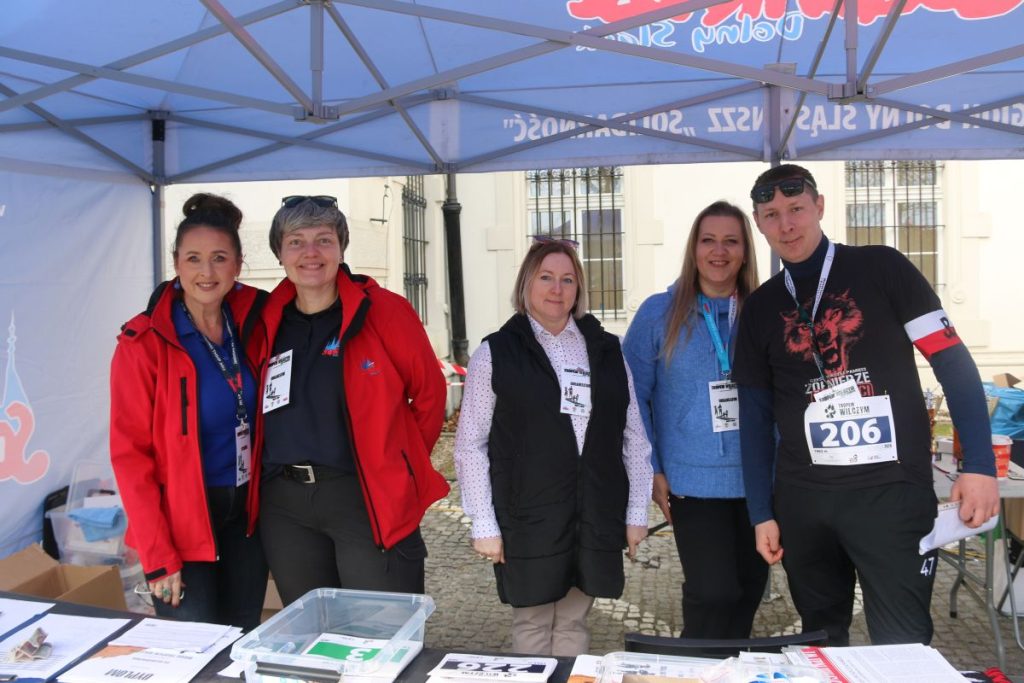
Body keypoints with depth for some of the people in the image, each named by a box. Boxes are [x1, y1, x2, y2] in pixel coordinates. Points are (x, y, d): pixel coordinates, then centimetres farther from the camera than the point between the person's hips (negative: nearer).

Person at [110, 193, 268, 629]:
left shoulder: (252, 322, 0)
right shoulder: (144, 342, -11)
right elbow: (129, 453, -11)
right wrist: (158, 557, -13)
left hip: (247, 515, 4)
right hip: (182, 525, -4)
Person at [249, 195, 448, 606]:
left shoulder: (384, 311, -7)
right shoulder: (268, 322, 6)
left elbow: (429, 393, 0)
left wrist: (398, 461, 6)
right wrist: (284, 464, 14)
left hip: (369, 497, -4)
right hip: (284, 503, 5)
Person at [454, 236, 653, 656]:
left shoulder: (606, 350, 7)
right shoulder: (496, 353, -2)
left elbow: (633, 437, 8)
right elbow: (470, 446, -3)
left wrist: (637, 511, 6)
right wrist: (483, 523, -7)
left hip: (596, 518, 3)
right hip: (527, 518, -2)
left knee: (573, 622, 14)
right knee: (532, 624, 10)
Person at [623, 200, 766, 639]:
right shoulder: (659, 313, -3)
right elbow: (633, 395, -2)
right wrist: (651, 470, -6)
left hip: (759, 479, 3)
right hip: (693, 481, -3)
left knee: (749, 590, 16)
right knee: (712, 594, -5)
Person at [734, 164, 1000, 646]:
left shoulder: (881, 269, 0)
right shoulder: (760, 309, 9)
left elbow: (953, 364, -3)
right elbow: (756, 418, 9)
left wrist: (979, 463, -12)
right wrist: (761, 512, 6)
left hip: (892, 489, -3)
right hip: (801, 498, 4)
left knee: (902, 644, 2)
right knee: (821, 639, 16)